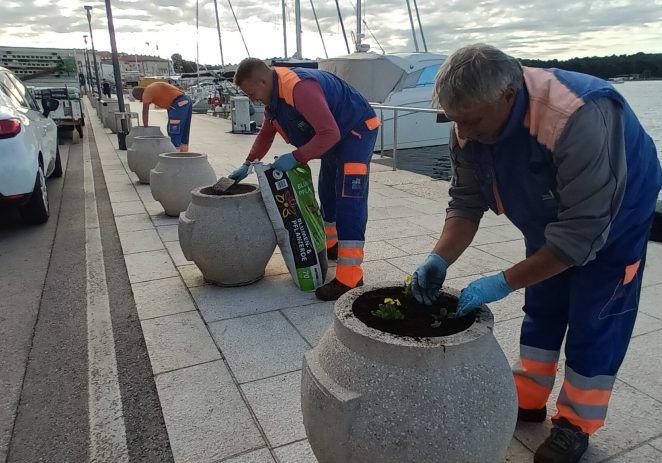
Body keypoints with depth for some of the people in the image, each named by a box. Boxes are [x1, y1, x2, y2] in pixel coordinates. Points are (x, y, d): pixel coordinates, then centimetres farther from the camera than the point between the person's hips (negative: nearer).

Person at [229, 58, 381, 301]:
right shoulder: (273, 93, 1)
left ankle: (349, 279, -18)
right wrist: (247, 164, 10)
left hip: (357, 129, -10)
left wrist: (295, 158, -29)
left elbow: (329, 134, -35)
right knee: (327, 193, 20)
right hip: (335, 135, 10)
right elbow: (266, 133, 16)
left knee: (349, 201, -17)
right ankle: (329, 246, 41)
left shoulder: (299, 88, -31)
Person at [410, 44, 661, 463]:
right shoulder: (471, 124, -23)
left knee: (592, 321, -1)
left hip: (612, 217, -5)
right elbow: (467, 202, -16)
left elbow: (582, 232, -39)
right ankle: (529, 400, 28)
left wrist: (504, 283, -38)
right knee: (542, 309, 12)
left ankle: (576, 424, 18)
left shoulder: (577, 120, -42)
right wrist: (440, 259, -31)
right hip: (551, 219, 6)